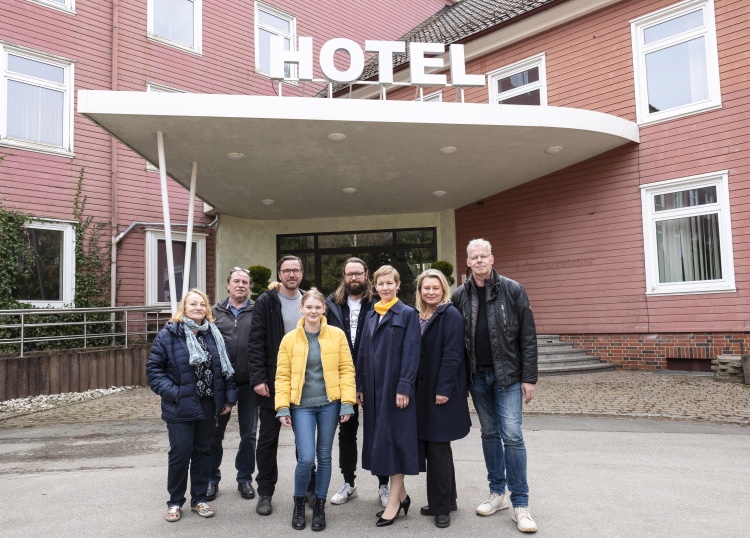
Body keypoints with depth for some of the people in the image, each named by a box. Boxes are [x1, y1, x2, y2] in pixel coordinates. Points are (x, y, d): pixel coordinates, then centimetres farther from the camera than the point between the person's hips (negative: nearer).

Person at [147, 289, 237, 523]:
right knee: (180, 455, 4)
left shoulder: (213, 334, 3)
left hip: (208, 406, 4)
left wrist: (229, 397, 5)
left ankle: (199, 499, 29)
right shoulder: (168, 335, -9)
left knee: (203, 452, 14)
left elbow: (225, 368, 8)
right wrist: (171, 392, -17)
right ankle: (175, 502, 24)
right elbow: (153, 369, -7)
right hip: (180, 408, -4)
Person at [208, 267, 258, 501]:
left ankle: (245, 478, 26)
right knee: (214, 433, 11)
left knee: (248, 434, 10)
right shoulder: (215, 311, 5)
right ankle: (212, 478, 27)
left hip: (248, 383, -1)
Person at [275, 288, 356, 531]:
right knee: (306, 458, -7)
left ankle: (319, 505, 28)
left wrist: (347, 402, -5)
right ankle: (299, 502, 20)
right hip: (302, 405, -1)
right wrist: (282, 407, -5)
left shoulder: (337, 335, -1)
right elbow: (283, 375, 1)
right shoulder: (289, 339, 0)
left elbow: (346, 369, 0)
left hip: (329, 404, 1)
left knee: (324, 457, 9)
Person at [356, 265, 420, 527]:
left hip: (395, 385, -6)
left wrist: (404, 387, -18)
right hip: (373, 386, 6)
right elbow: (363, 352, 13)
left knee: (394, 438, -2)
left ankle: (394, 500, 7)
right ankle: (400, 493, 22)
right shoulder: (371, 315, 13)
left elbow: (411, 354, -11)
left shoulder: (408, 314, -5)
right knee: (379, 438, 9)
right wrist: (360, 385, 8)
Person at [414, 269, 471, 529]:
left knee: (438, 448, -2)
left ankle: (442, 506, 11)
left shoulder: (451, 315, -10)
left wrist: (444, 389, -20)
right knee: (430, 447, 13)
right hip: (423, 392, 8)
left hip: (442, 391, -7)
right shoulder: (418, 316, 11)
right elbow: (414, 353, 13)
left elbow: (452, 355, -16)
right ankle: (445, 500, 27)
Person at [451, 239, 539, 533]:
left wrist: (529, 378, -8)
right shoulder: (460, 296, 4)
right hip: (477, 376, 3)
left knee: (511, 435, -6)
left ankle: (520, 505, 4)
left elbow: (528, 337, -5)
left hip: (507, 375, -3)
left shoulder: (512, 290, -5)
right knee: (489, 434, 12)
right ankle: (497, 493, 26)